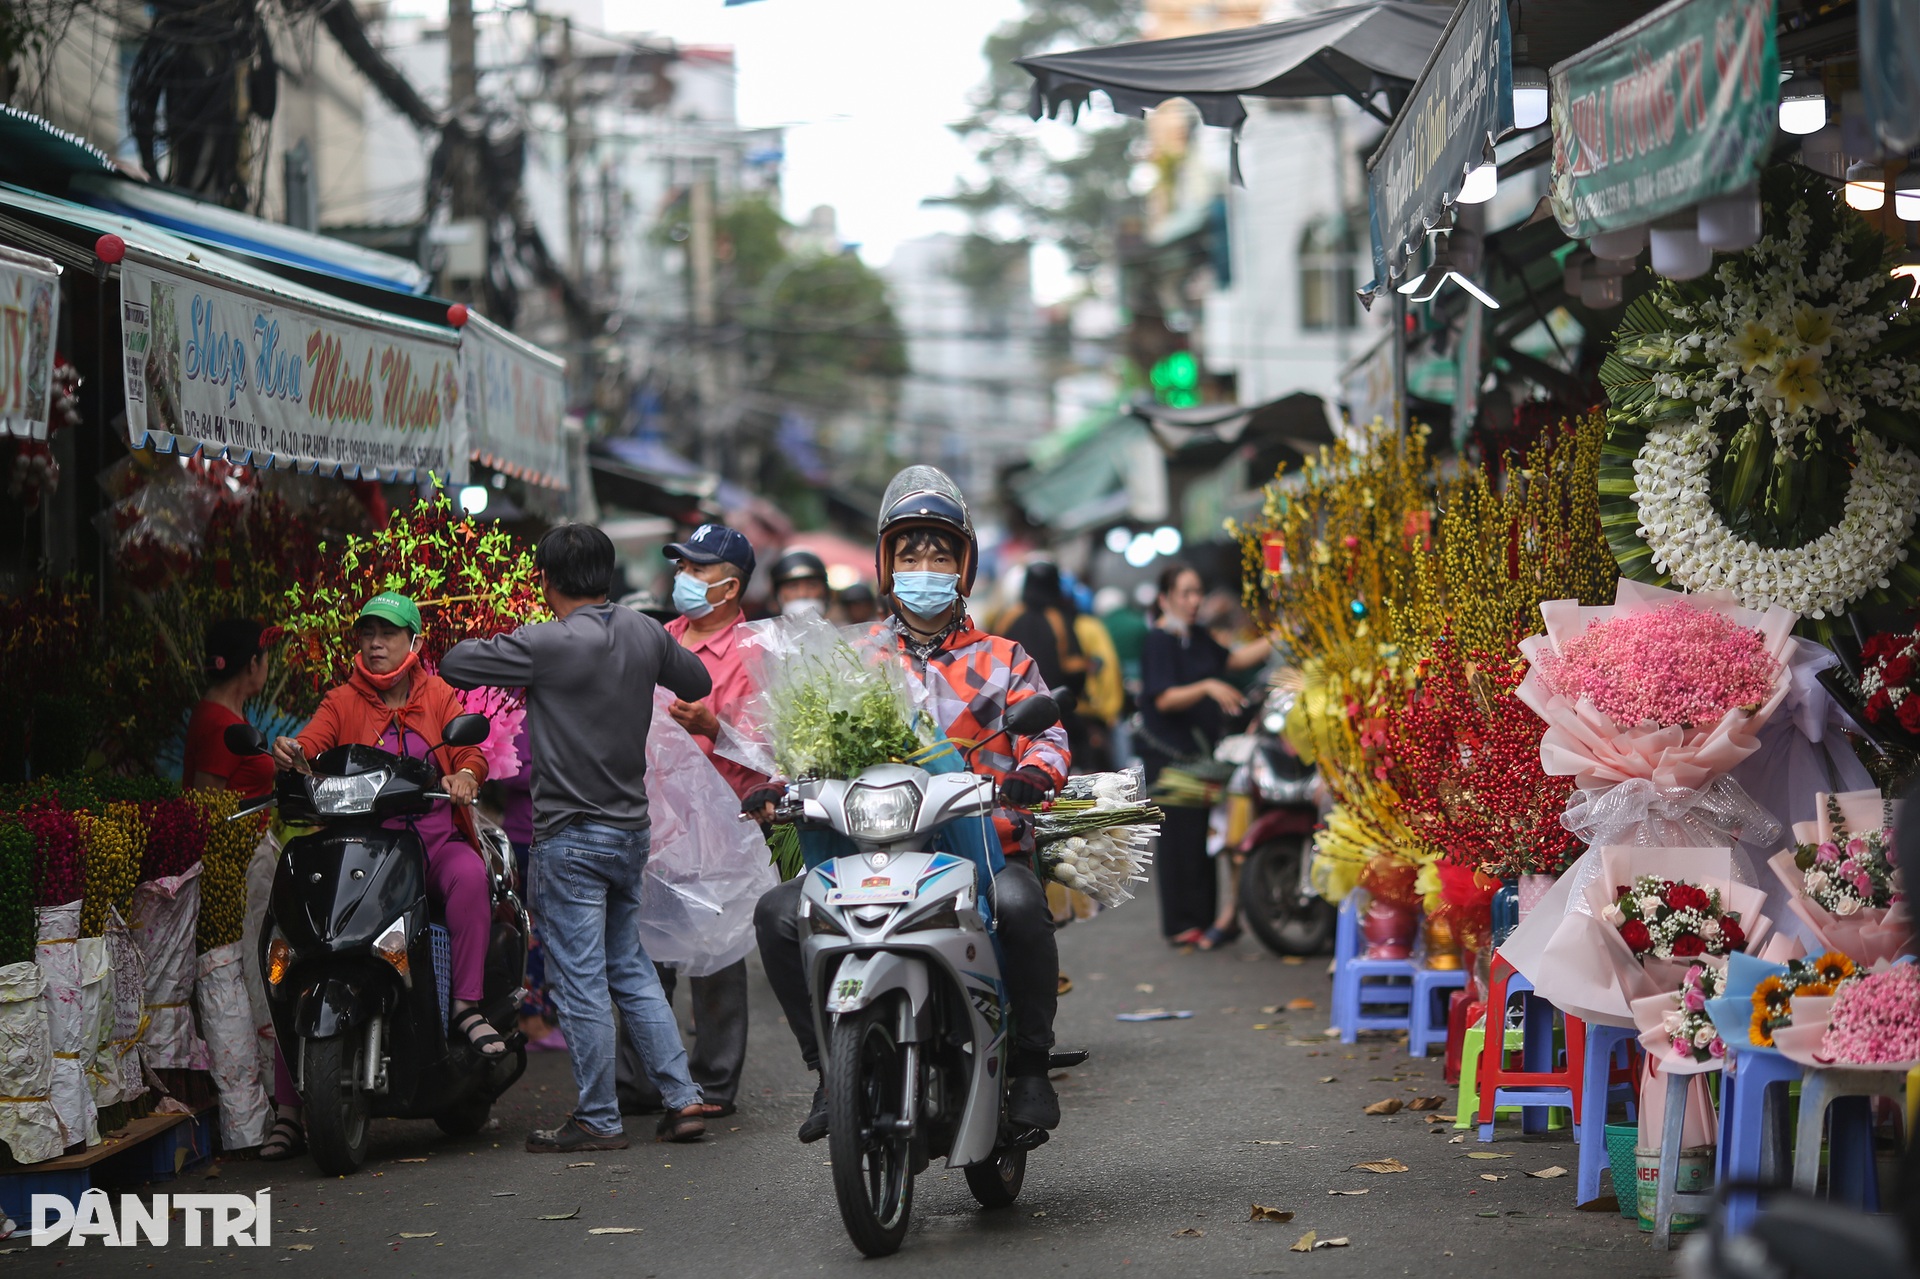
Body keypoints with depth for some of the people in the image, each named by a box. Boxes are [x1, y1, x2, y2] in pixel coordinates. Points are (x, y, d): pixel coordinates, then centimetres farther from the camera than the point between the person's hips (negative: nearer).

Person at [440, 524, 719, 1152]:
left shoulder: (547, 643, -16)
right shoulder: (644, 633, 3)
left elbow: (454, 665, -9)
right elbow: (697, 681, 20)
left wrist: (498, 645, 9)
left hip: (570, 836, -7)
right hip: (631, 829, 7)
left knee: (582, 982, 0)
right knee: (631, 969, 16)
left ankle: (598, 1120, 6)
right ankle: (683, 1098, 13)